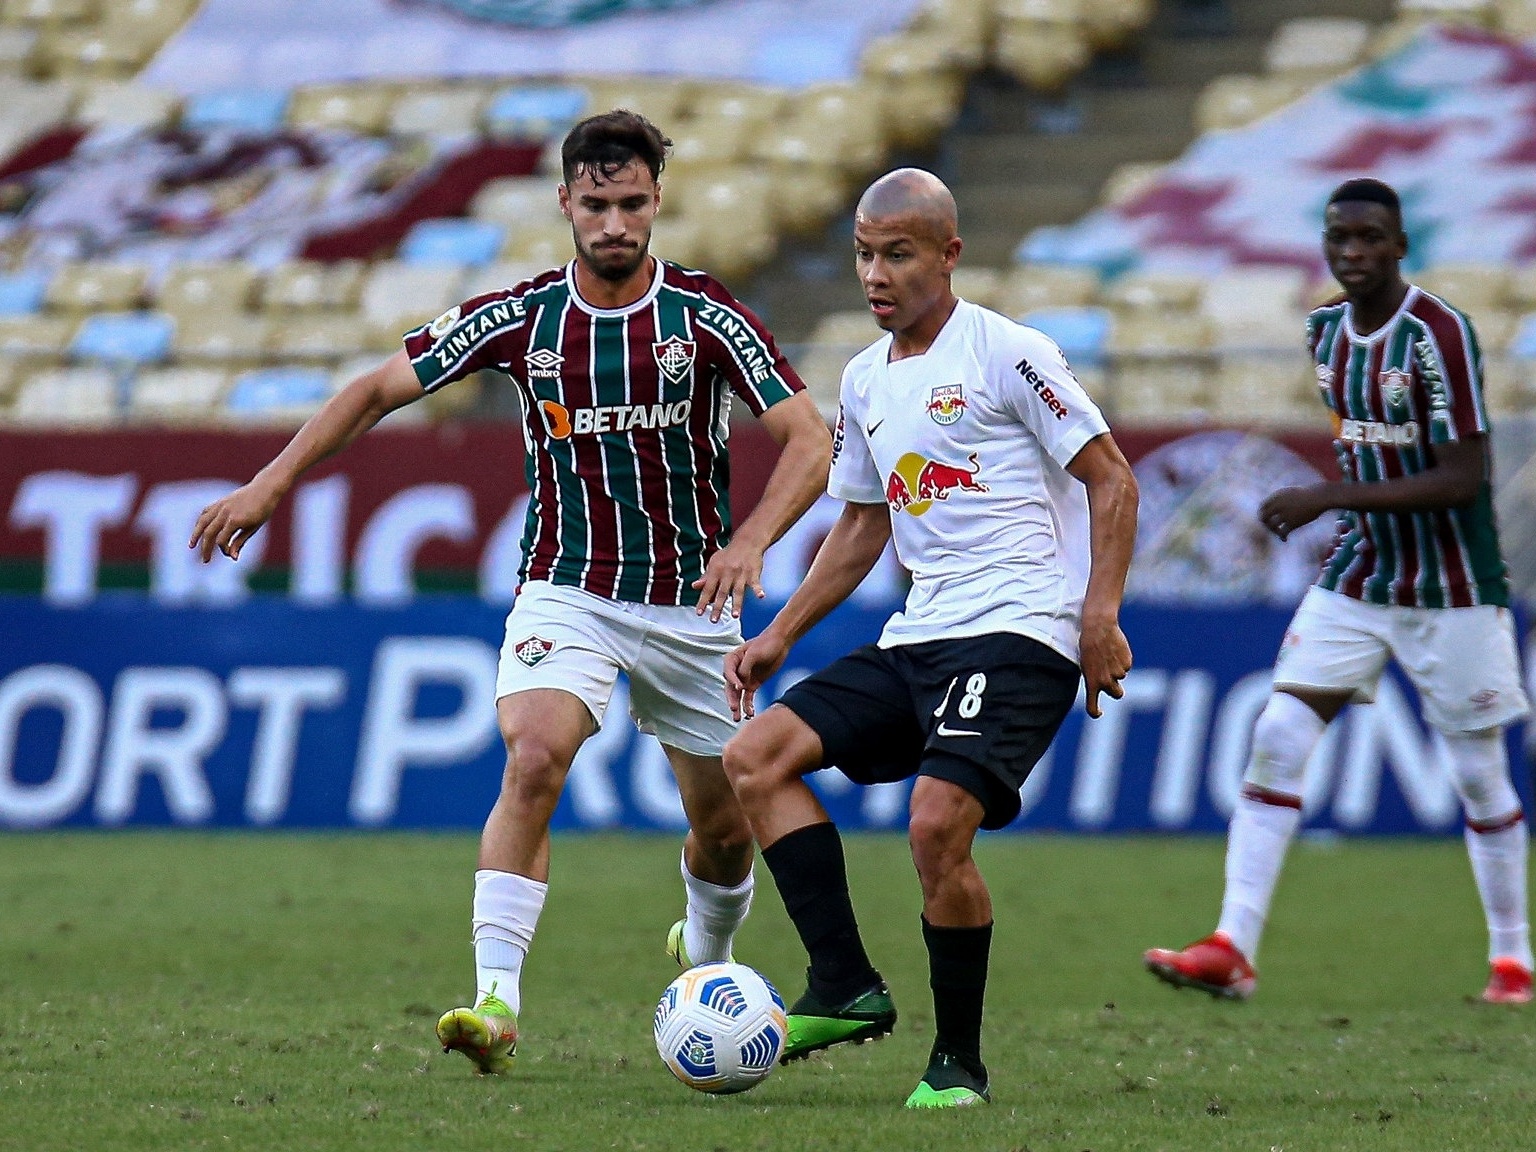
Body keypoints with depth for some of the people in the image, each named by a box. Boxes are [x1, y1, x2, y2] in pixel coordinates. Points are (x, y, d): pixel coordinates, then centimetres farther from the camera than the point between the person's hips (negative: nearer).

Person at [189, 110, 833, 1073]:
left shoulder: (706, 316, -9)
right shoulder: (521, 318, -4)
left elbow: (810, 442, -13)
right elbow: (381, 388, 3)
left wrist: (750, 542, -30)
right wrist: (272, 484, -5)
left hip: (689, 603, 0)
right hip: (567, 592, 0)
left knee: (726, 827, 9)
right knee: (533, 760, -26)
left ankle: (706, 952, 43)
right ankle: (497, 1001, -29)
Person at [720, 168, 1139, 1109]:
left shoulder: (1006, 353, -6)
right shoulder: (866, 381, 16)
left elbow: (1111, 481, -6)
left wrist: (1100, 615, -16)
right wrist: (781, 634, 22)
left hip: (1020, 634, -8)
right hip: (917, 640, 8)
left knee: (937, 821, -25)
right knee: (755, 756, -5)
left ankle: (960, 1061, -9)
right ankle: (846, 987, -8)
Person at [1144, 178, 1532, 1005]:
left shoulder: (1439, 334, -18)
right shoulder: (1326, 330, 5)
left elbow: (1462, 479, -23)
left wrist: (1330, 497, -26)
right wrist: (1346, 517, 8)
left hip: (1450, 593, -6)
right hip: (1357, 579, 6)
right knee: (1278, 736, -9)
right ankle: (1232, 950, -12)